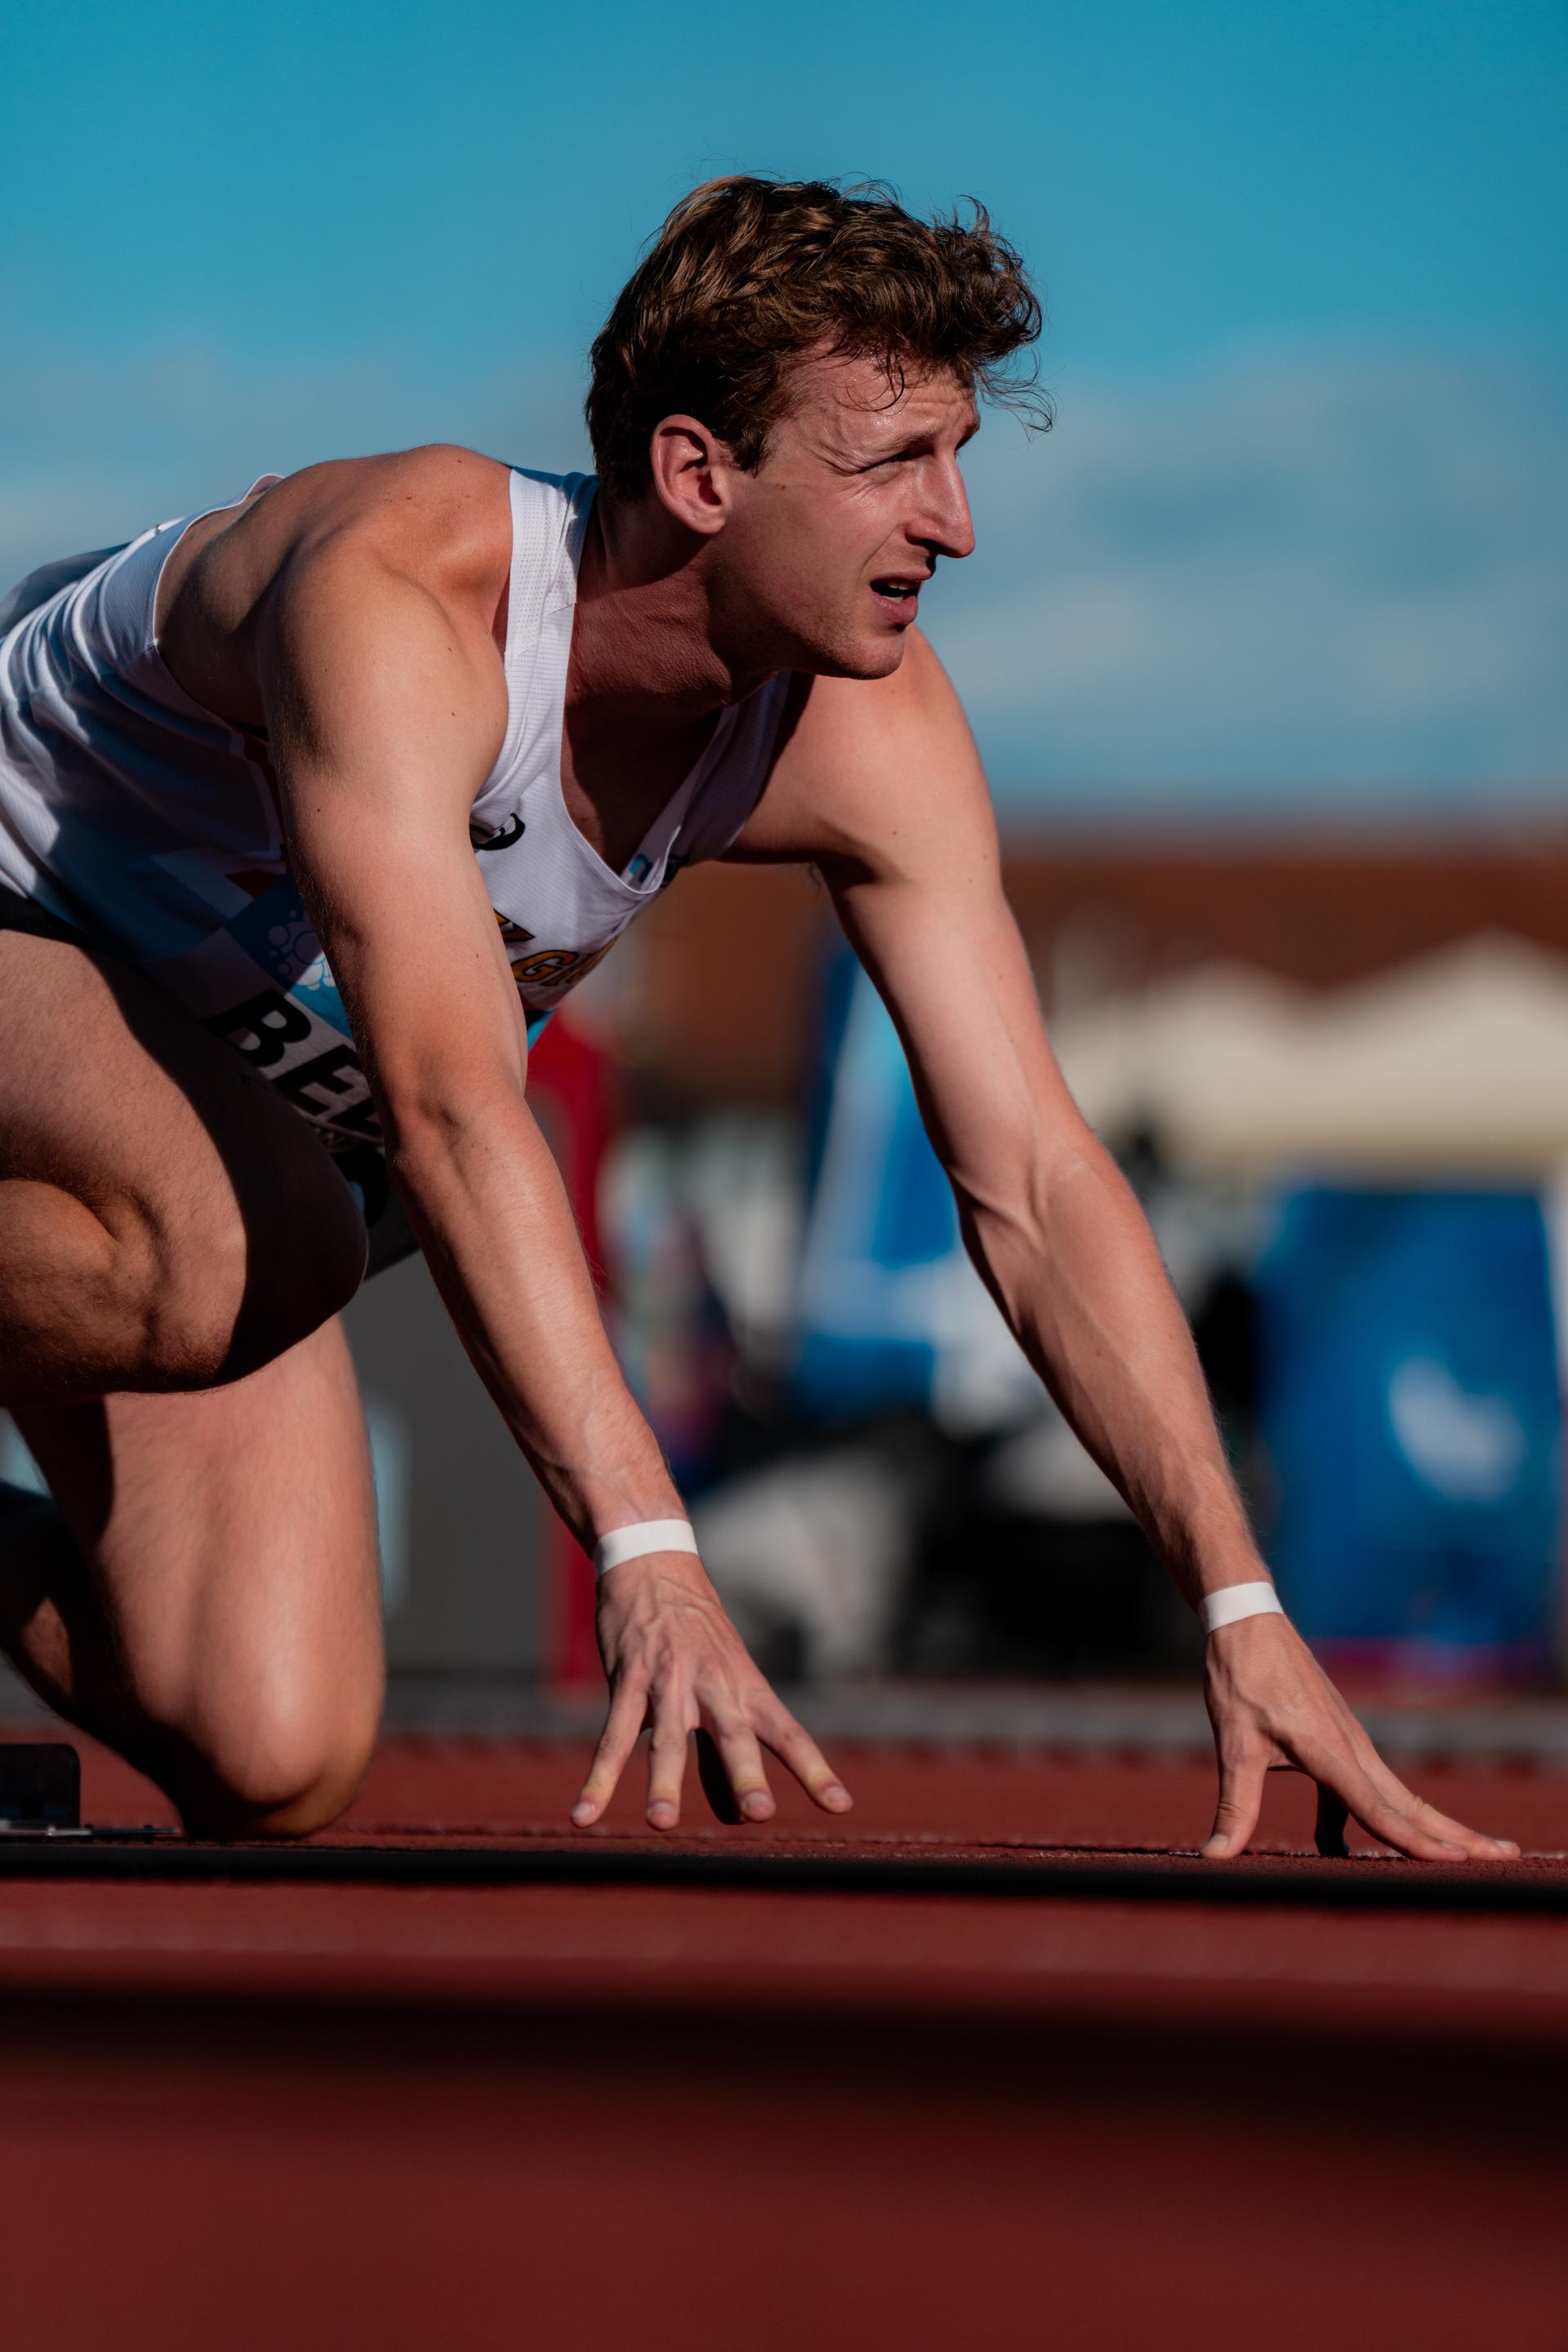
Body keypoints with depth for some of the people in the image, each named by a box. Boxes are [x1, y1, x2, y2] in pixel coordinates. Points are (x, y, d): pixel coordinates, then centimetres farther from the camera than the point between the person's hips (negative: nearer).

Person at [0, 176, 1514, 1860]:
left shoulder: (873, 736, -16)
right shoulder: (399, 598, -37)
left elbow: (1030, 1176, -15)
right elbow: (451, 1103, -47)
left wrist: (1241, 1611, -24)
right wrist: (642, 1557, -55)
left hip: (238, 1075, 6)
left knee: (274, 1768, -10)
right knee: (219, 1253, -41)